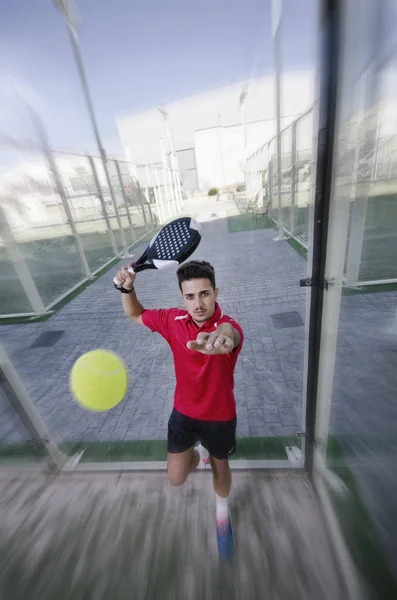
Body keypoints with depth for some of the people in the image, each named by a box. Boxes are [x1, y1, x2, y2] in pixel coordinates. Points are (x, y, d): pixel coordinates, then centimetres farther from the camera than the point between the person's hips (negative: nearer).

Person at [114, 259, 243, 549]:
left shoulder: (228, 327, -29)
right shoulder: (173, 320, -16)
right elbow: (135, 315, 0)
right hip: (184, 412, 3)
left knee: (220, 467, 23)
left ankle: (222, 509, 60)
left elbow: (229, 334, -56)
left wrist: (221, 338, -80)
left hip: (220, 417, -2)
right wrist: (128, 288, -20)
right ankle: (200, 451, 48)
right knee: (176, 478, 11)